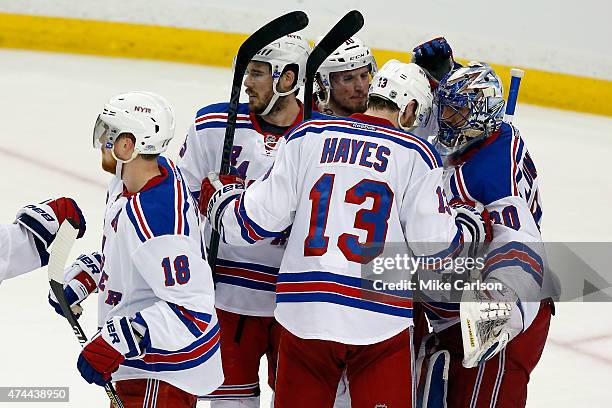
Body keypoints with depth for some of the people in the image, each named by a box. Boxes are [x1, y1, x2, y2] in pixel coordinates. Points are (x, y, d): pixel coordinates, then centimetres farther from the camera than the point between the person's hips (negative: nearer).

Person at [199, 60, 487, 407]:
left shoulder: (307, 137, 3)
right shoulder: (416, 155, -2)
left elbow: (258, 219, 4)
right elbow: (436, 245, -3)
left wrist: (221, 194, 24)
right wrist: (474, 226, 17)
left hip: (306, 312, 2)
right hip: (381, 321, -2)